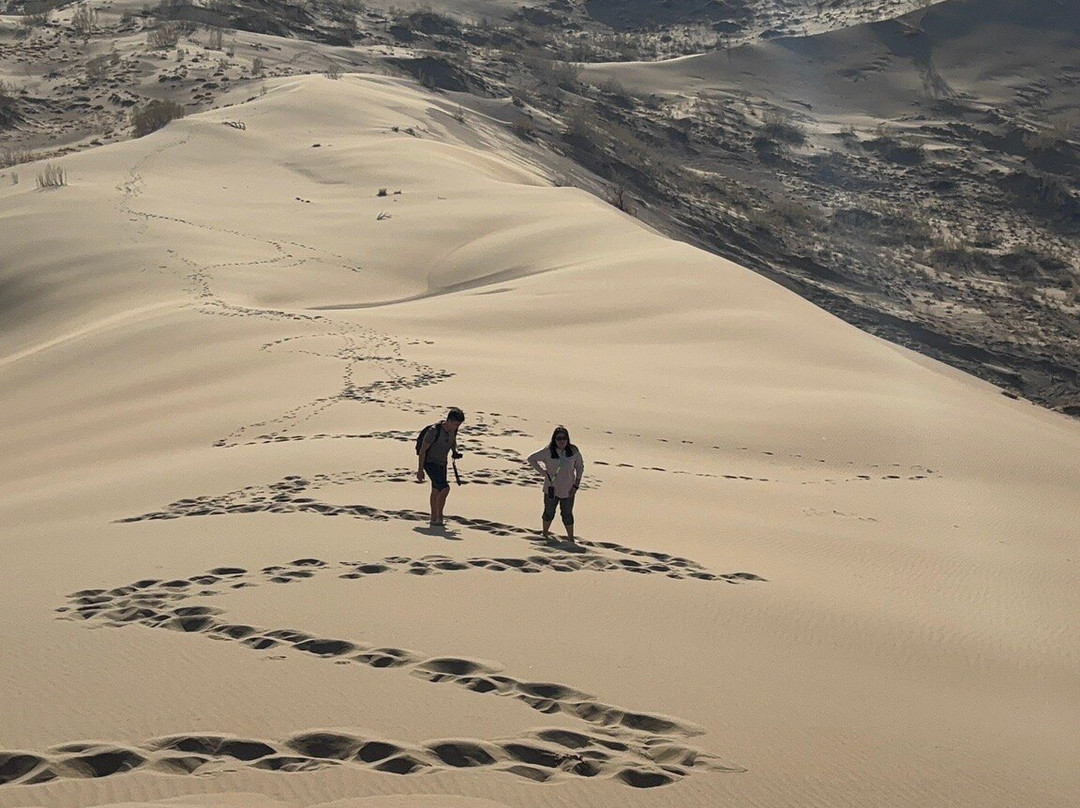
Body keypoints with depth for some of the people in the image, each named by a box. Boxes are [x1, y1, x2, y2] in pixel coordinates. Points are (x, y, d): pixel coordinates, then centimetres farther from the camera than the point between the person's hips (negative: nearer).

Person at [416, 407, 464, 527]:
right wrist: (420, 470, -17)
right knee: (445, 488, -21)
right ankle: (439, 517, -9)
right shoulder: (434, 431, -28)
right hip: (430, 463, -8)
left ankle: (434, 519, 29)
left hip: (442, 463, 8)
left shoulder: (453, 429, -7)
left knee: (436, 490, 17)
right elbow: (422, 450, -20)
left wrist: (454, 451, -1)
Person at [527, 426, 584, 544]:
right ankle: (545, 533, 35)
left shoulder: (574, 451, -8)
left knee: (567, 514, 8)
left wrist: (576, 485, 0)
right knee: (549, 512, 15)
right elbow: (531, 459, 1)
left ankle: (571, 538, 19)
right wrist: (543, 471, -7)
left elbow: (580, 467, 6)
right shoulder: (548, 452, -13)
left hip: (568, 490, 1)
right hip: (551, 489, -1)